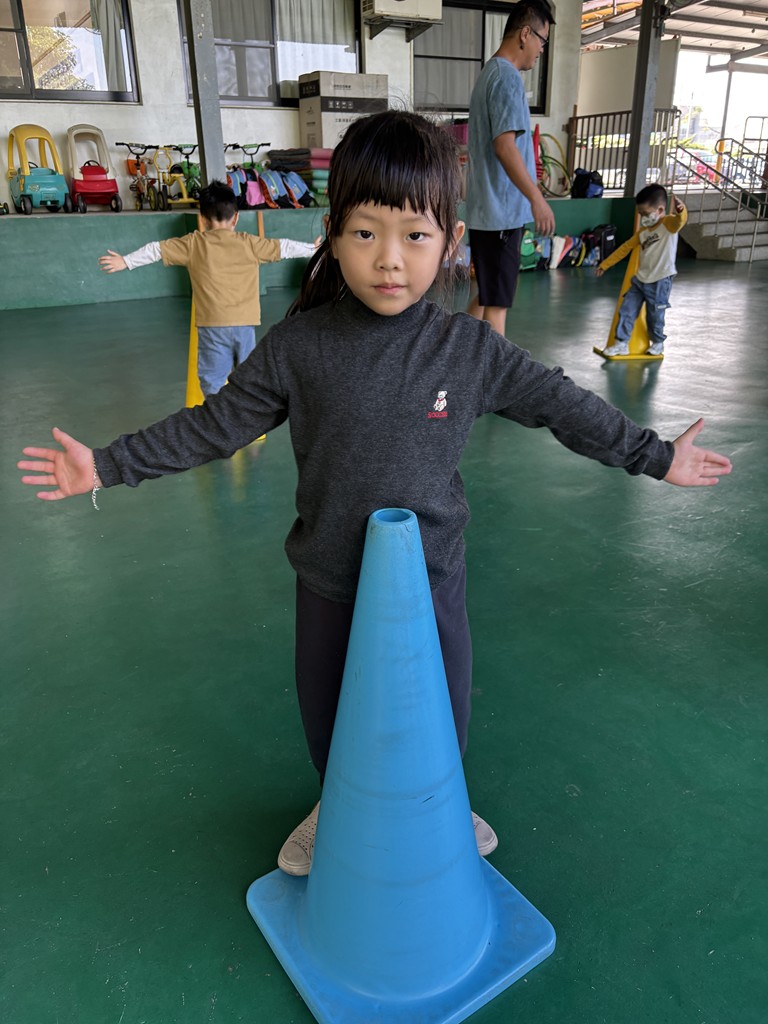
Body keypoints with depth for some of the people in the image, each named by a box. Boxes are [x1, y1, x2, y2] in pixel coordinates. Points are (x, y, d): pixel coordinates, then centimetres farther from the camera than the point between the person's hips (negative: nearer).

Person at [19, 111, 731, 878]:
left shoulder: (472, 350, -12)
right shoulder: (297, 348, -14)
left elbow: (561, 406, -2)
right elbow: (214, 425, -6)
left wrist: (657, 456, 4)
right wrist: (107, 465, -5)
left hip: (430, 574, 0)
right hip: (330, 580, 0)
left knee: (442, 708, 20)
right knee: (328, 713, 21)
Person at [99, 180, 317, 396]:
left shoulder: (193, 244, 4)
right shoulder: (249, 243, 5)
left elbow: (157, 250, 8)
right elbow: (283, 247, 14)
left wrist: (126, 261, 19)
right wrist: (313, 248, 27)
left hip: (211, 324, -1)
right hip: (244, 323, 1)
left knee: (213, 380, 3)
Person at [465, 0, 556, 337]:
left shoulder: (490, 73, 19)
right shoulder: (507, 76, -12)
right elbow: (505, 146, -22)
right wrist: (537, 199, -21)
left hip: (488, 208, 10)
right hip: (501, 211, -10)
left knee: (486, 294, 16)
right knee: (497, 302, -4)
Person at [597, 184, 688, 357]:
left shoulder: (669, 224, -13)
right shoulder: (643, 231, 9)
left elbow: (680, 220, -37)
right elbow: (625, 248, 15)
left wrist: (681, 211, -62)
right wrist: (604, 264, 15)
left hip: (660, 282, -7)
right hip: (640, 279, 7)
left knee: (655, 317, 7)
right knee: (626, 311, 5)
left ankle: (658, 343, 31)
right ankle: (621, 344, 14)